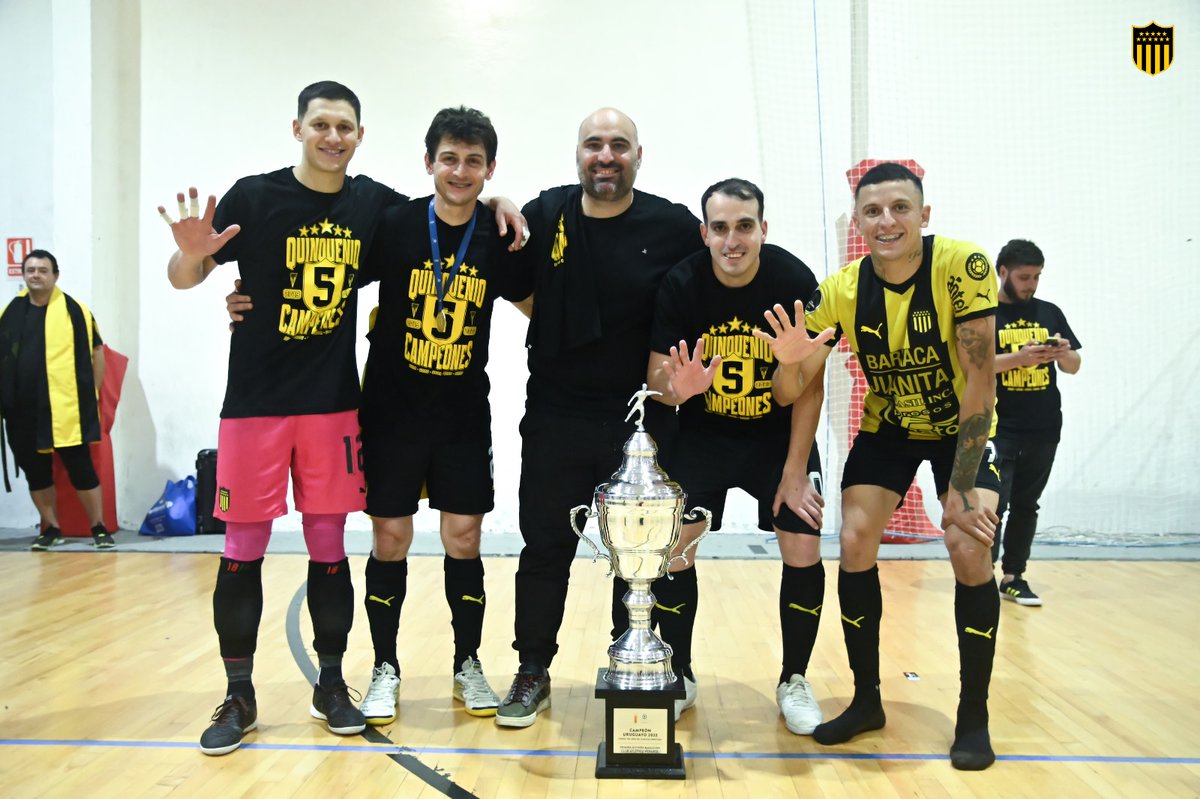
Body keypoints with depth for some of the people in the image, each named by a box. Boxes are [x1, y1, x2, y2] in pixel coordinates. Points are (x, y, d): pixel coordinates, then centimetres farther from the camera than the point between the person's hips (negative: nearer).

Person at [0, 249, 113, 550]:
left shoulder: (74, 310, -3)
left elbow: (96, 351, 2)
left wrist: (91, 393, 0)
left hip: (65, 407, -5)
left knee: (80, 468, -1)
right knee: (35, 471, 11)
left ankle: (99, 528, 11)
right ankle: (51, 529, 24)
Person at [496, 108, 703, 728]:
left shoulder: (673, 226, -3)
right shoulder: (544, 216, 2)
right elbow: (515, 286, 18)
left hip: (645, 420, -1)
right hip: (556, 417, 2)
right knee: (545, 548, 9)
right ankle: (533, 674, 24)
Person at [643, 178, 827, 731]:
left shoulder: (795, 281, -19)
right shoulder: (681, 284, -17)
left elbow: (809, 383, -12)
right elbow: (656, 378, -13)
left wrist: (795, 472, -13)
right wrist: (677, 387, -38)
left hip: (779, 432, 0)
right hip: (702, 432, 1)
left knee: (803, 548, -8)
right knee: (673, 543, -7)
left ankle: (794, 681, 15)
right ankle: (679, 676, 15)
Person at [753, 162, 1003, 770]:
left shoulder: (962, 266, -27)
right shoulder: (841, 290, -19)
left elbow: (979, 380, -26)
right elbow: (792, 392, -18)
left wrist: (962, 488, -28)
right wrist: (790, 360, -42)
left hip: (964, 426, -2)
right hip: (886, 428, 3)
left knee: (969, 547, -18)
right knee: (854, 545, -9)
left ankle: (973, 717, 2)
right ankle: (866, 701, 11)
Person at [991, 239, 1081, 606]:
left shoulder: (1049, 313, 11)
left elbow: (1074, 366, 14)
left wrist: (1064, 353, -9)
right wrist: (1021, 357, -22)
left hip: (1043, 429, 5)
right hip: (998, 429, -5)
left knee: (1025, 505, 10)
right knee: (992, 504, -9)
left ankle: (1013, 577, 18)